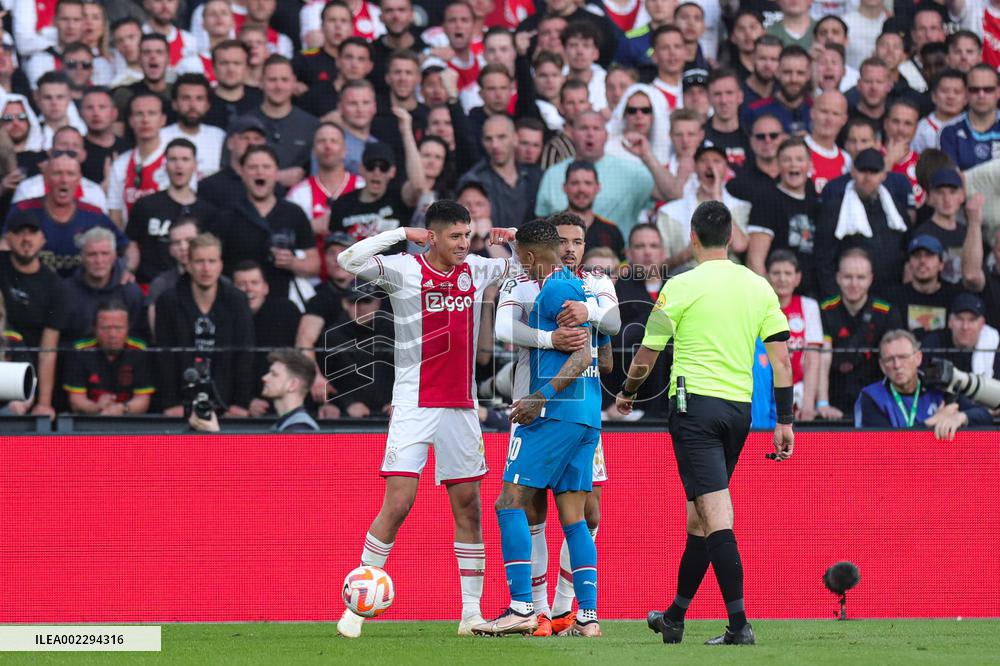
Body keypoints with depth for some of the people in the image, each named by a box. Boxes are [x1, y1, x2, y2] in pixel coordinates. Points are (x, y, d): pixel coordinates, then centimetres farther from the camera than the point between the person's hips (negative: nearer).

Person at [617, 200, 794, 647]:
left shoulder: (682, 286, -5)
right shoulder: (759, 287, 7)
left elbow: (646, 357, 2)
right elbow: (780, 357, 3)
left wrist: (627, 393, 21)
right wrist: (784, 421, 7)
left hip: (695, 404, -5)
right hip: (739, 409, 5)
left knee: (716, 515, -11)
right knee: (699, 516, 16)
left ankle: (739, 623, -21)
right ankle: (674, 618, 26)